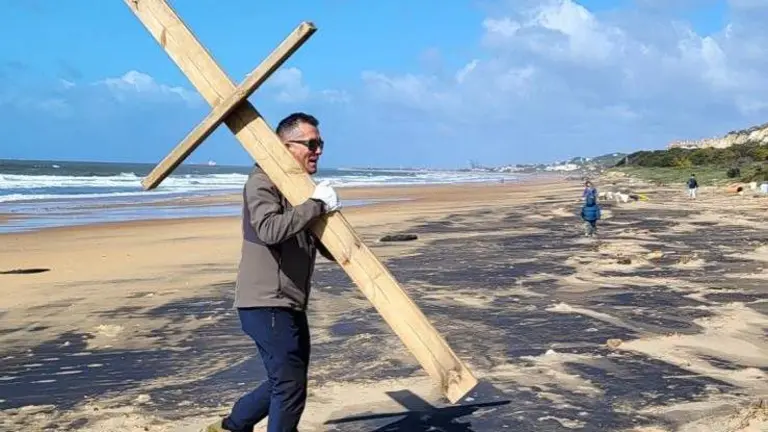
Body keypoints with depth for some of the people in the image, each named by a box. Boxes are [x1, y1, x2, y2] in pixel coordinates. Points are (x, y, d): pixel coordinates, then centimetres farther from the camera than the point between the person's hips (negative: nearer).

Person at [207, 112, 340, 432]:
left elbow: (323, 244, 18)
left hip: (290, 305, 10)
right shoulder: (262, 182, -12)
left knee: (286, 381, 17)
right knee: (290, 385, -6)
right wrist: (316, 204, -24)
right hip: (266, 304, -10)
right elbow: (270, 229, -31)